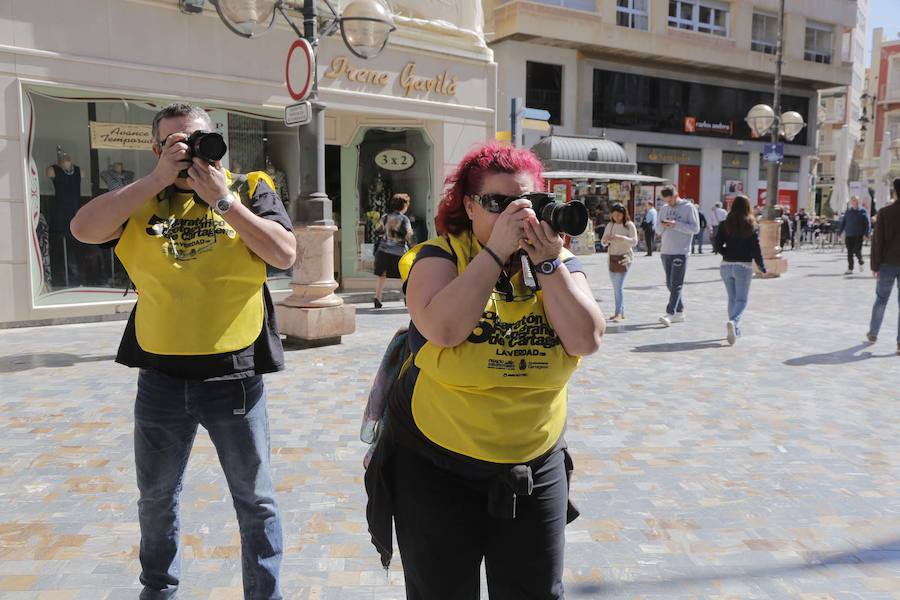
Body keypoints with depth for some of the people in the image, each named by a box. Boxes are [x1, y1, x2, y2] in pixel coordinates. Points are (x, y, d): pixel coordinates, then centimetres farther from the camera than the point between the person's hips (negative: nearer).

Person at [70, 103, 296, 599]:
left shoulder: (251, 190, 2)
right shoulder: (143, 199, 5)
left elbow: (285, 254, -11)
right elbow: (84, 229, -12)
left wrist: (223, 200, -14)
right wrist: (159, 179, -13)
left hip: (235, 374, -2)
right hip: (161, 375, 3)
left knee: (256, 499, 9)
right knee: (156, 496, 21)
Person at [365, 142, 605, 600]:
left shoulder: (559, 261, 1)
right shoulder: (441, 254, -8)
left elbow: (586, 340, -12)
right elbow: (443, 329, -27)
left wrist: (545, 261, -17)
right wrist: (497, 249, -24)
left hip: (536, 468, 3)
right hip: (436, 467, -2)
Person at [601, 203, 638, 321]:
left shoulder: (629, 225, -6)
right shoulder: (610, 225, 10)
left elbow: (634, 241, -14)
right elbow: (603, 243, 11)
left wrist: (620, 237, -27)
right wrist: (606, 239, -13)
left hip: (624, 257, -6)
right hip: (612, 258, 6)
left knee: (619, 286, -14)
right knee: (616, 287, 9)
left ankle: (618, 313, -15)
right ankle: (621, 312, 16)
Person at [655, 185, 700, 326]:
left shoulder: (689, 207, -4)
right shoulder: (664, 208, 13)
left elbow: (695, 228, -9)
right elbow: (657, 229, 16)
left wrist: (676, 224, -18)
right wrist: (663, 225, -7)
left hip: (680, 252, -7)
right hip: (665, 251, 7)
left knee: (676, 285, -9)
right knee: (670, 284, 10)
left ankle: (670, 314, -14)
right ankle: (679, 313, 20)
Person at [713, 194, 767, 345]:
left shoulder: (725, 224, -3)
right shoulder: (751, 226, -7)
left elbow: (717, 245, -6)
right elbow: (756, 249, -8)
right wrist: (762, 266, 4)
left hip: (726, 266, 3)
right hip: (744, 266, -3)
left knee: (732, 299, 16)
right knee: (741, 300, 2)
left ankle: (735, 330, 20)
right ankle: (733, 322, -25)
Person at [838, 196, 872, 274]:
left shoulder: (863, 211, -2)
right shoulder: (848, 211, 7)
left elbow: (868, 223, -5)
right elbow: (843, 222, 13)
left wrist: (866, 234, -14)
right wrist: (839, 232, 8)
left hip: (859, 235, -3)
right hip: (848, 235, 3)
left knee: (857, 251, -6)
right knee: (849, 253, 5)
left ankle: (861, 262, 24)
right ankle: (850, 268, 12)